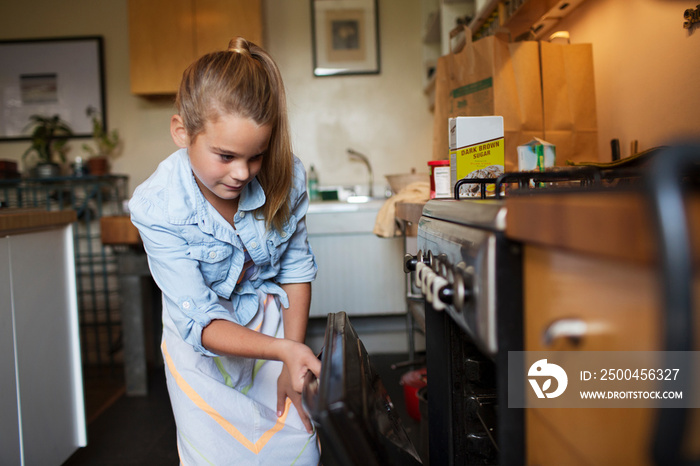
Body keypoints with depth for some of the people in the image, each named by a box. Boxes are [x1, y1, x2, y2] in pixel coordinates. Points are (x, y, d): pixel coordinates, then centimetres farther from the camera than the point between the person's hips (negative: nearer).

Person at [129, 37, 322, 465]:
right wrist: (284, 350, -44)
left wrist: (294, 359, -6)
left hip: (273, 324, 2)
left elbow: (296, 266, -6)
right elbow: (201, 323, -29)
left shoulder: (285, 176, -21)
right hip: (201, 341, -2)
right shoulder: (158, 208, -29)